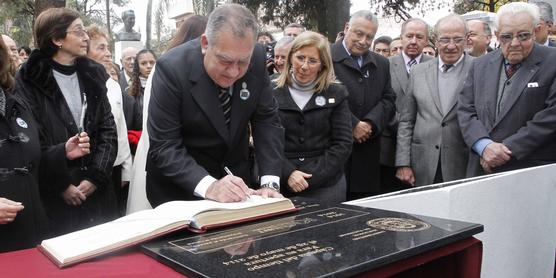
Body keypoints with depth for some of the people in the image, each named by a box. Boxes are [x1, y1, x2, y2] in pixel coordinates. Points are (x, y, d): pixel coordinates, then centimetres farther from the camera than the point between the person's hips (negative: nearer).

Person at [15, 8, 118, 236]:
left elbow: (108, 130, 4)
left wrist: (96, 177, -6)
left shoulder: (93, 75, 8)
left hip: (97, 193, 4)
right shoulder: (30, 81, -7)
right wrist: (61, 185, -11)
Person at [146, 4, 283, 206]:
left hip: (234, 173, 4)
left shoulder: (257, 59, -16)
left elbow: (266, 119, -9)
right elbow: (163, 146, -25)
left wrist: (269, 182, -20)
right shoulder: (172, 68, -26)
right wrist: (208, 186, -38)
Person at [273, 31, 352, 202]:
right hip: (281, 185, 0)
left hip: (326, 186, 0)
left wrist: (313, 179, -11)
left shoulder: (336, 94, 3)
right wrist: (288, 173, -15)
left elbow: (343, 143, -2)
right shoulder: (273, 94, 2)